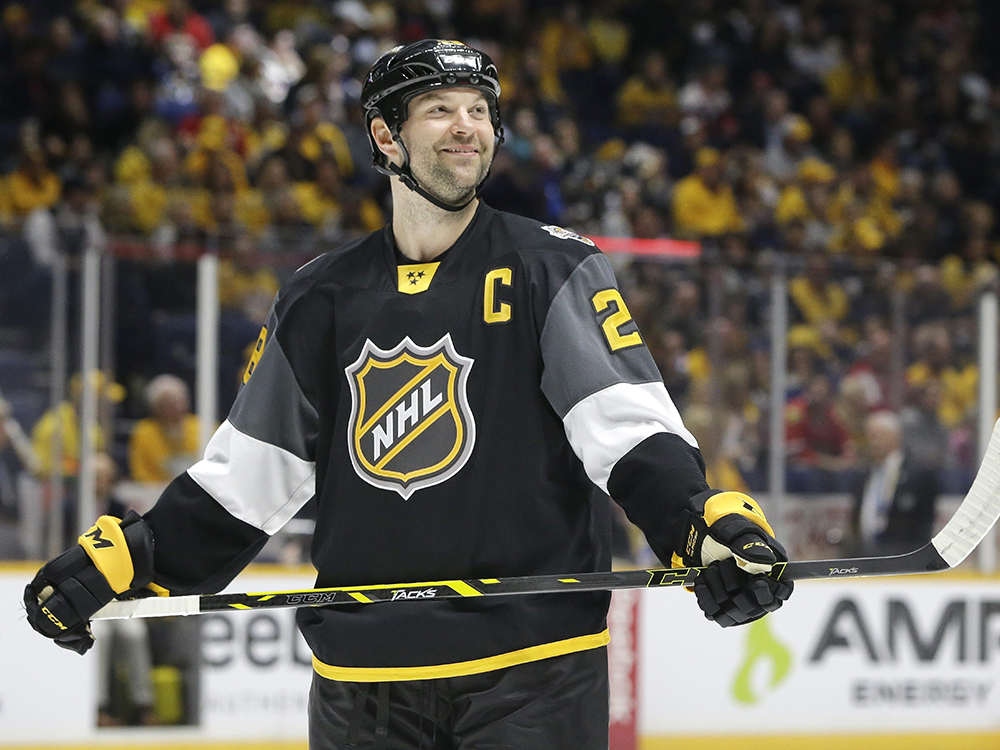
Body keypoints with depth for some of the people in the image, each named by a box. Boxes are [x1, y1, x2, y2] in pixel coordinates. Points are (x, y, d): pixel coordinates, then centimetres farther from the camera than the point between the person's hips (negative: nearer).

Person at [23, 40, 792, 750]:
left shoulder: (555, 269, 0)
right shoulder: (323, 298, 10)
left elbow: (629, 425, -10)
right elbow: (247, 471, 13)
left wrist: (710, 524, -27)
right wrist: (123, 556, 3)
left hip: (533, 669, -3)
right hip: (362, 674, 3)